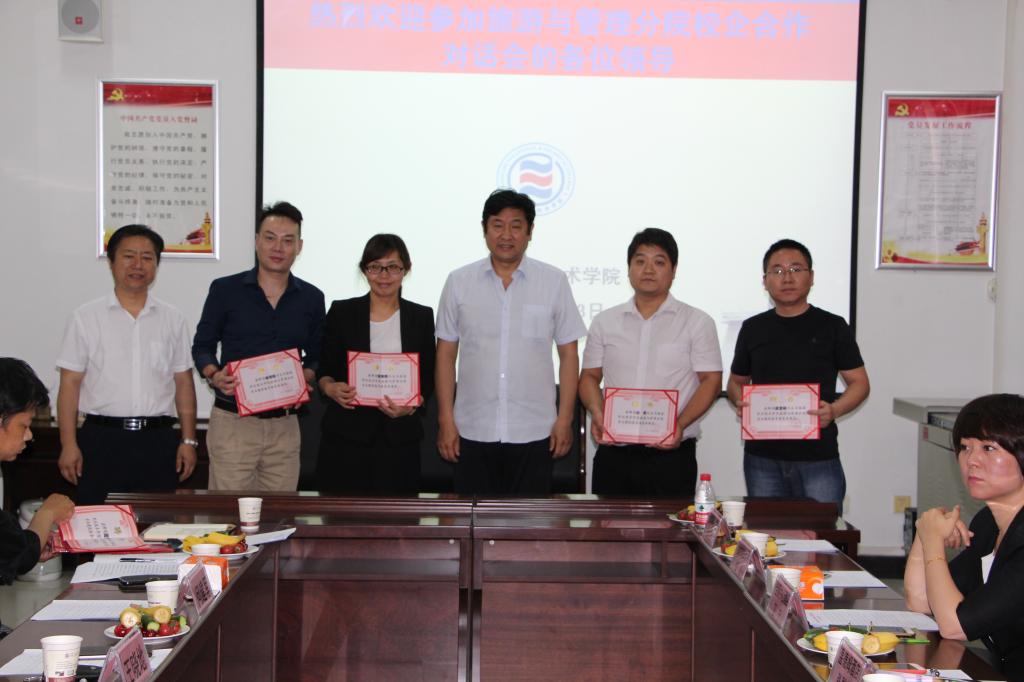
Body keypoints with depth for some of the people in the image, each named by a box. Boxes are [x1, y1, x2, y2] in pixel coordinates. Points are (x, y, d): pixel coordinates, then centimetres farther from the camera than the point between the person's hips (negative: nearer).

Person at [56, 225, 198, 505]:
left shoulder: (173, 320, 10)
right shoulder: (86, 318, 4)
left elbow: (183, 382, 10)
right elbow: (70, 384, 1)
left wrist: (188, 440, 4)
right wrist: (68, 445, -5)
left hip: (158, 441, 2)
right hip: (102, 439, -2)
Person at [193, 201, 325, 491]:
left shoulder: (311, 299, 9)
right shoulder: (225, 290, 2)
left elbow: (317, 356, 16)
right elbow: (202, 346, 8)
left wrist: (303, 379, -6)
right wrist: (214, 376, -12)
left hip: (284, 425, 3)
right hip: (232, 421, -2)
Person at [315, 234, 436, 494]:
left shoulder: (421, 317, 8)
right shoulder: (341, 312, 5)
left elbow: (428, 379, 9)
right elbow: (324, 371, 9)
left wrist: (411, 407, -10)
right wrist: (331, 389, -13)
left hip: (399, 438, 1)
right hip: (346, 435, -1)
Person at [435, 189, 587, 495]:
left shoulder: (554, 281, 1)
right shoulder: (458, 282, 3)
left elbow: (568, 354, 3)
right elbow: (446, 355, 6)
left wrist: (564, 419, -2)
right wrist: (446, 420, 1)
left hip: (533, 432, -1)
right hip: (473, 432, 1)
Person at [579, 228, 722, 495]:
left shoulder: (697, 322, 5)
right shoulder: (605, 322, 13)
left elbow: (711, 380, 0)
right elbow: (590, 376, 15)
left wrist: (680, 424, -15)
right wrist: (597, 413, -6)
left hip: (670, 454, -2)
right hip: (613, 455, 3)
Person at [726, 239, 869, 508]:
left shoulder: (832, 327, 3)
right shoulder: (753, 329, 11)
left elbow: (859, 382, 4)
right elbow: (736, 381, 19)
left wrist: (834, 410, -15)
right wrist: (740, 402, -4)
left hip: (818, 458, -2)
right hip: (762, 457, 3)